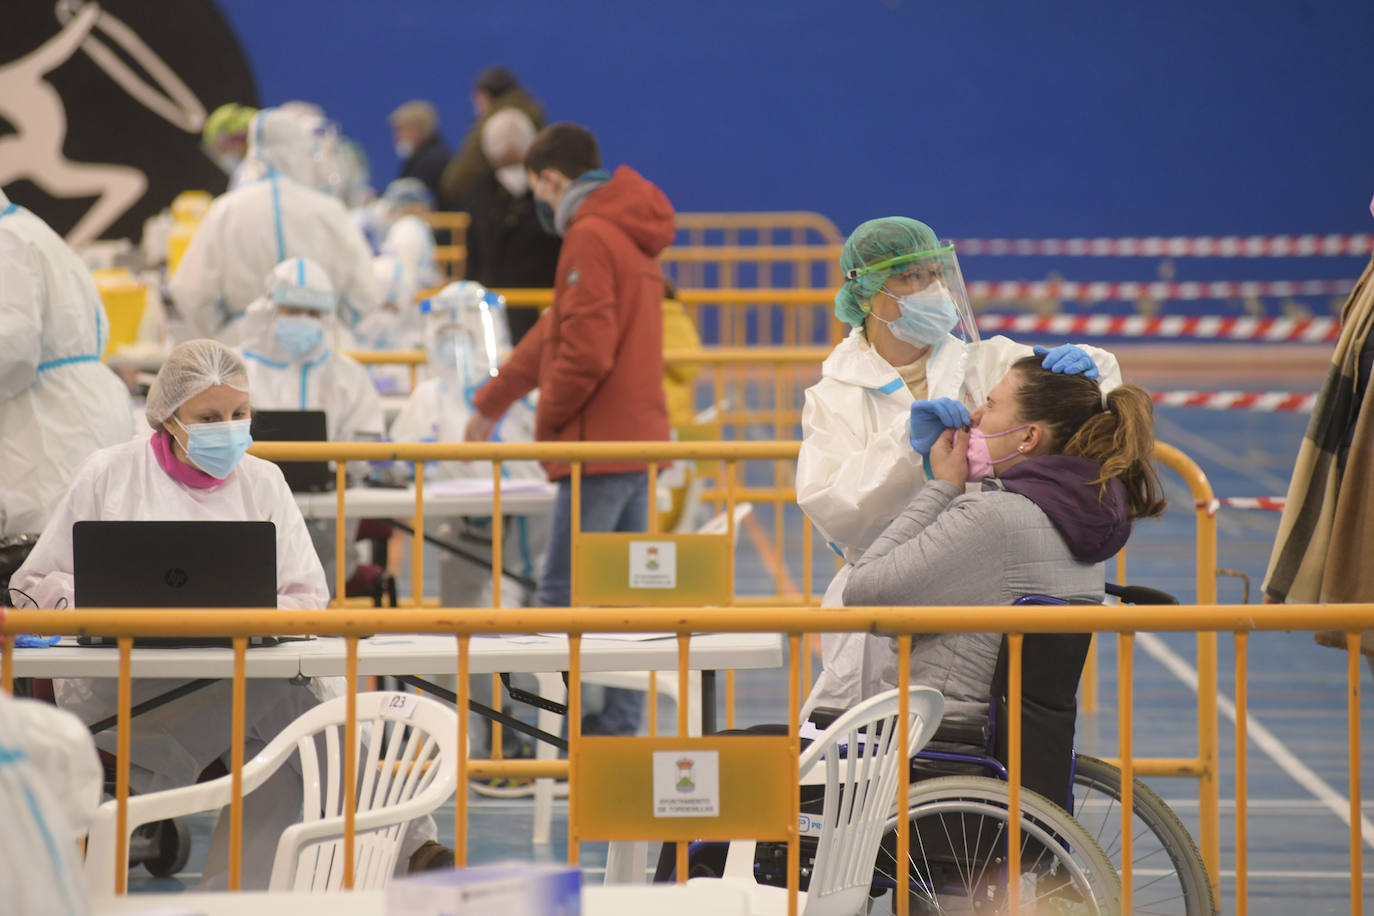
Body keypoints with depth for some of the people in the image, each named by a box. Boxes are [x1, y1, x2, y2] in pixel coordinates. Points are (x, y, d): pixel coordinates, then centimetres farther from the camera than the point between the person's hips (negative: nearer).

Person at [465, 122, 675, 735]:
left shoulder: (590, 236, -12)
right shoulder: (629, 234, 20)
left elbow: (587, 351, -21)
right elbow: (556, 333, 29)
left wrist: (548, 419, -6)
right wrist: (492, 402, 37)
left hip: (598, 444, -10)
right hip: (641, 438, 10)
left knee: (562, 597, -9)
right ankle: (619, 727, 12)